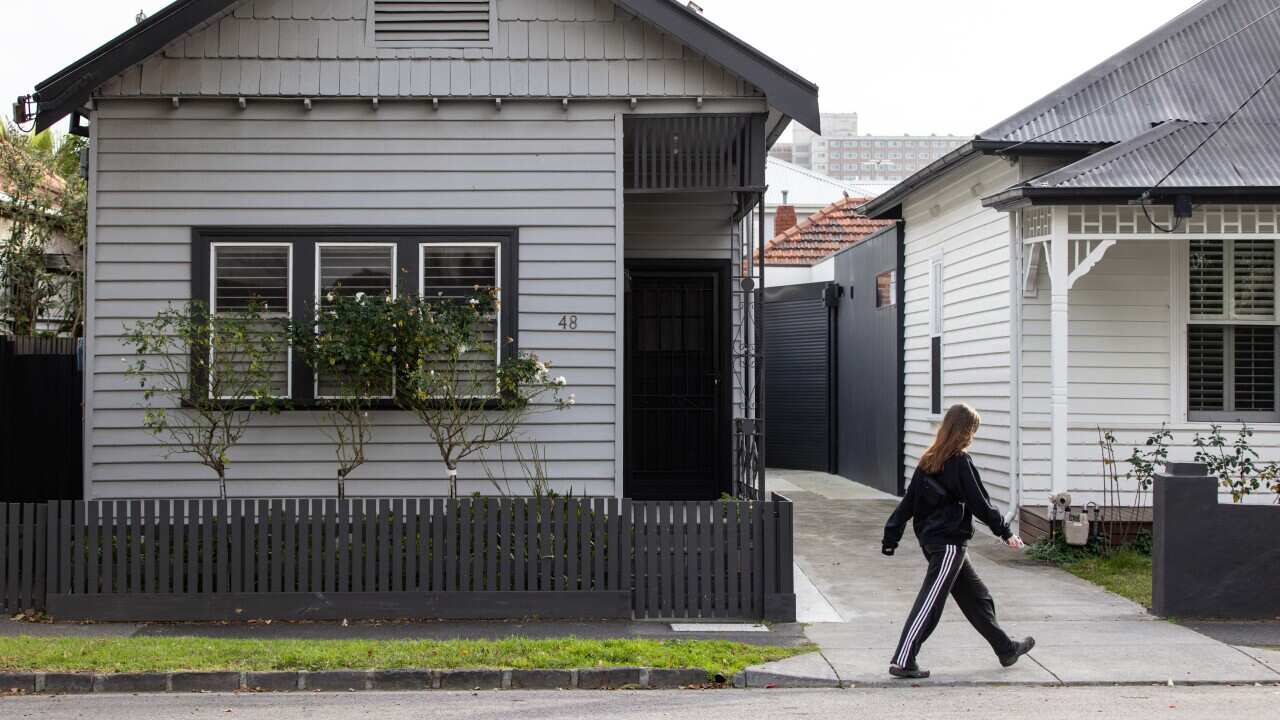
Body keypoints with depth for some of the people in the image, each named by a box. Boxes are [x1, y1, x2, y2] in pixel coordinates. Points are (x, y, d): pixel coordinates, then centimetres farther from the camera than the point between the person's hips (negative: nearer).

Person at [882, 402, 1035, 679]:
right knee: (930, 603, -8)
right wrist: (1005, 533, -3)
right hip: (949, 543, -9)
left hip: (931, 539, 9)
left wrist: (891, 536, 13)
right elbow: (980, 502, -11)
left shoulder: (929, 461, 9)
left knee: (975, 595, 18)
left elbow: (908, 502, 10)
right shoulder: (960, 462, -13)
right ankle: (903, 661, -11)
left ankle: (1006, 649, 29)